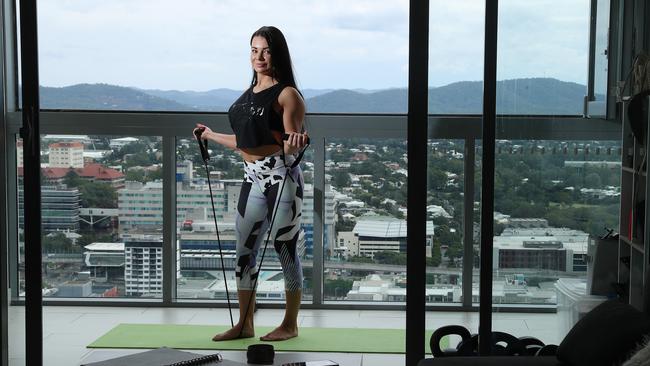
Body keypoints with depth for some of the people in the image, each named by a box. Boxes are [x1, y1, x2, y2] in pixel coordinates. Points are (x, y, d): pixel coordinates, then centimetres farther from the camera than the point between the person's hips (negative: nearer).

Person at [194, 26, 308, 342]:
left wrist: (295, 141, -34)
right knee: (244, 251, 9)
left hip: (281, 177, -8)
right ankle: (244, 325, 20)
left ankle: (290, 325, 14)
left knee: (285, 250, 1)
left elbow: (291, 146, -12)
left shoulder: (287, 94, -6)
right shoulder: (249, 94, 14)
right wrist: (212, 136, 31)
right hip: (253, 178, 8)